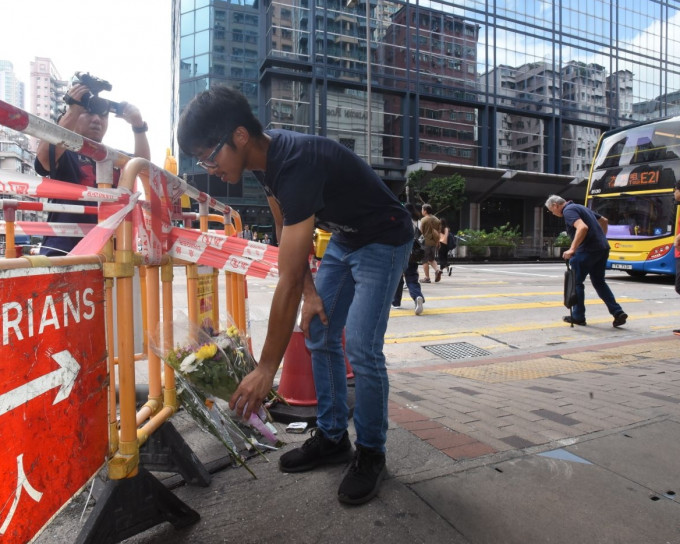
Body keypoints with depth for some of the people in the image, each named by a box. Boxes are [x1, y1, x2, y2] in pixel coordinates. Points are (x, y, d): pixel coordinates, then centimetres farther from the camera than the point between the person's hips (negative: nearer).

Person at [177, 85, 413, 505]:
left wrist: (267, 369, -31)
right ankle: (332, 438, 20)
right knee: (319, 335, 7)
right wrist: (310, 290, -4)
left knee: (361, 348, -15)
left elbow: (288, 279, -36)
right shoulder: (265, 158, -7)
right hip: (342, 239, 9)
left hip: (383, 242, -9)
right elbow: (287, 230, 5)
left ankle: (371, 454, 6)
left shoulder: (297, 165, -35)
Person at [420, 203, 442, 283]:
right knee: (432, 259, 20)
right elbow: (438, 232, 12)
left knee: (425, 261, 2)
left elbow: (421, 231, -9)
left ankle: (427, 278, 1)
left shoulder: (424, 220, -9)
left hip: (425, 242, -6)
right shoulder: (436, 220, 10)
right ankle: (438, 270, -5)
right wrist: (437, 242, 18)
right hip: (434, 243, 6)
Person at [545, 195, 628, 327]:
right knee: (599, 282, 18)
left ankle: (578, 317, 12)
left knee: (576, 282, 5)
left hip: (588, 250, -9)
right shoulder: (580, 207, 20)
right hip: (603, 248, 9)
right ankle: (618, 312, 10)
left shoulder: (568, 210, -10)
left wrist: (572, 249, -28)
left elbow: (582, 227, -27)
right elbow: (604, 221, 28)